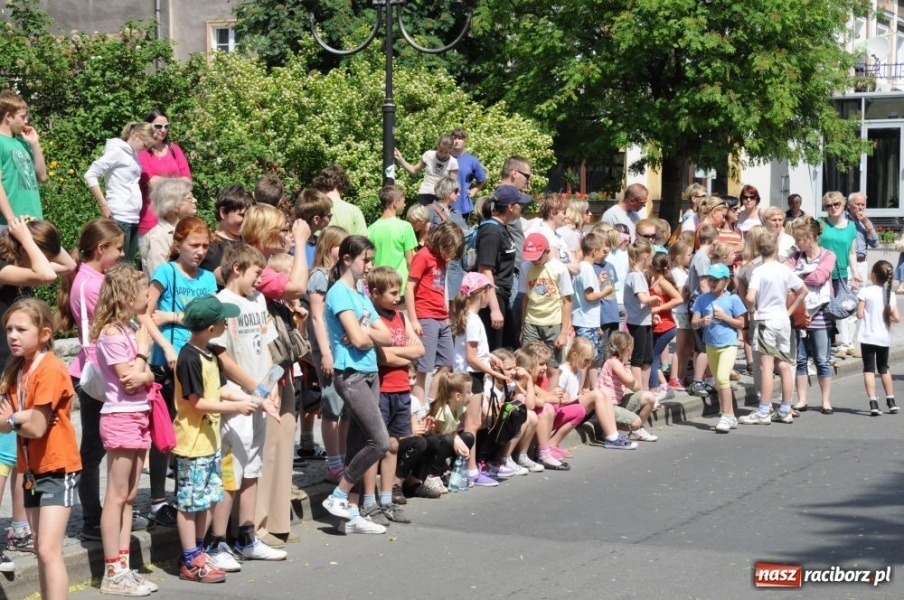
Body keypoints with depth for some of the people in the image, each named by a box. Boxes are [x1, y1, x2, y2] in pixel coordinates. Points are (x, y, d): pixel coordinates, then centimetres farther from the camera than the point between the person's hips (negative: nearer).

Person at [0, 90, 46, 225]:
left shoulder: (22, 142, 14)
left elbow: (42, 176, 18)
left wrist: (35, 144, 8)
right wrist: (11, 218, -19)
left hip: (33, 220, 7)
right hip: (12, 223, -7)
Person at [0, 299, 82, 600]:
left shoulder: (51, 369, -18)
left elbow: (36, 427, -22)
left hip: (58, 468, -9)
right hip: (32, 469, 9)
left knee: (49, 550, -14)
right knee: (41, 550, 12)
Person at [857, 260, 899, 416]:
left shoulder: (865, 292, -11)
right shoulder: (890, 295, 2)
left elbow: (860, 314, -12)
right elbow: (897, 318, 0)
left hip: (868, 337, -4)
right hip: (884, 338, 4)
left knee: (869, 369, 0)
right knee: (883, 368, 20)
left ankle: (873, 403, -13)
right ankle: (891, 402, 22)